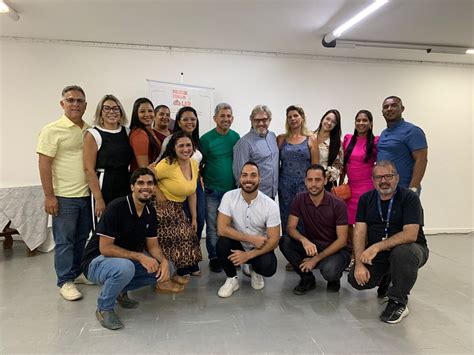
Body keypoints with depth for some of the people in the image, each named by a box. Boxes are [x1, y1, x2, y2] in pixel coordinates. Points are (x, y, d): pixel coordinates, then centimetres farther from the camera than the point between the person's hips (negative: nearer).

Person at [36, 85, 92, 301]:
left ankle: (77, 272, 31)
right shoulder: (52, 130, -7)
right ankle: (65, 281, 15)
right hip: (64, 196, -5)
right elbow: (44, 165, -9)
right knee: (65, 240, 4)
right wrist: (49, 195, -13)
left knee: (82, 238, 15)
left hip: (87, 194, 5)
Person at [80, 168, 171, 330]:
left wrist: (163, 260, -19)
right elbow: (105, 248, -25)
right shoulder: (116, 208, -24)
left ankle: (120, 289, 11)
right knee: (125, 267, -38)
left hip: (128, 259, 7)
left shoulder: (150, 211, -3)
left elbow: (153, 244, 2)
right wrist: (139, 256, -31)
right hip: (97, 260, -7)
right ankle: (104, 308, -8)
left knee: (163, 269, -8)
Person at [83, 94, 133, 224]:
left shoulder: (127, 132, 10)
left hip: (126, 186, 4)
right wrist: (98, 199, -15)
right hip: (104, 187, -4)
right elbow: (89, 169, -9)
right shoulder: (93, 134, -3)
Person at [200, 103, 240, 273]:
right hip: (213, 191, -3)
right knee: (213, 227, 7)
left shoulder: (236, 137, 4)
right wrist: (204, 181, -10)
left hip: (233, 189, 3)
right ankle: (214, 259, 22)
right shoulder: (206, 138, -6)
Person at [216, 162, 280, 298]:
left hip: (259, 248, 0)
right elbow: (222, 229, -22)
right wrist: (252, 239, -25)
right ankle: (232, 279, -4)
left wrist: (248, 255, -27)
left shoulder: (270, 205, -17)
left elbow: (273, 240, -17)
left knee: (268, 267, -29)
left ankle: (255, 271, 11)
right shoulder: (229, 197, -17)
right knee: (222, 242, -31)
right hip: (237, 245, 0)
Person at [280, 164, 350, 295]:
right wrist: (304, 240, -33)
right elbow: (291, 228, -10)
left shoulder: (338, 204, -17)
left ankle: (334, 278, 7)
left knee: (329, 271, -35)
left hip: (336, 249, -3)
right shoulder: (299, 199, -8)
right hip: (311, 246, 4)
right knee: (284, 242, -22)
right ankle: (307, 278, -1)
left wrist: (316, 259, -20)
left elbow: (342, 240, -15)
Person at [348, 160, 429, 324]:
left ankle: (398, 302, -13)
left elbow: (410, 234, -23)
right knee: (356, 279, -14)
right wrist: (359, 264, -17)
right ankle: (385, 277, 21)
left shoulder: (409, 198, -12)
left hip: (408, 247, -4)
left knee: (402, 253, -38)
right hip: (375, 252, 5)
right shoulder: (366, 199, 2)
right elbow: (360, 232, -4)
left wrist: (377, 246, -32)